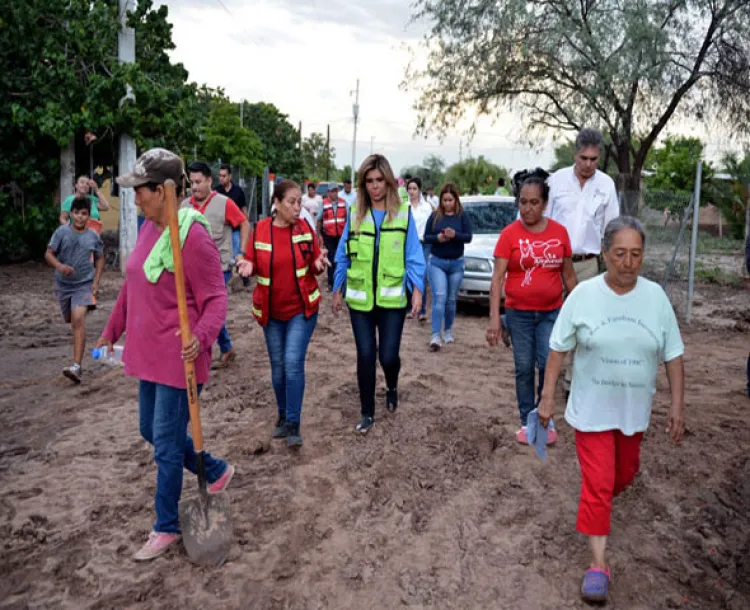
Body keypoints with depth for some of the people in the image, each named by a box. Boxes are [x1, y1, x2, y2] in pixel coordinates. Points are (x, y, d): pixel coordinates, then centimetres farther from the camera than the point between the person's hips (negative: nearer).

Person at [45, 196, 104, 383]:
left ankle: (76, 366, -24)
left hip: (84, 284, -2)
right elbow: (48, 254, -6)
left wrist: (96, 281, 2)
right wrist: (60, 266, -27)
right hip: (63, 284, 2)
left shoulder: (93, 236, -2)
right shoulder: (62, 232, -5)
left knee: (78, 319, -19)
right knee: (72, 321, 16)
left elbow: (99, 259, 11)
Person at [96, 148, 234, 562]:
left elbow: (216, 298, -19)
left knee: (167, 444, 4)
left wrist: (202, 337, -36)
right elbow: (131, 287, 16)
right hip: (148, 354, 9)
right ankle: (217, 472, 41)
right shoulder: (148, 228, 6)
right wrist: (111, 332, 22)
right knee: (152, 432, 21)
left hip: (178, 358, -9)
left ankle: (167, 527, 23)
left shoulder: (193, 235, -21)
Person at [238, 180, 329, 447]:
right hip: (271, 310, 2)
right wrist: (247, 267, -21)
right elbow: (252, 264, 2)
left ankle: (293, 425, 2)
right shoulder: (260, 230, -7)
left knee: (293, 363, -8)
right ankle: (283, 417, 31)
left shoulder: (304, 227, -6)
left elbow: (314, 263, 3)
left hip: (302, 308, -2)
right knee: (278, 365, 12)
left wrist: (319, 262, -19)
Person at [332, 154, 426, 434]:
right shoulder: (355, 213, 3)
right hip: (360, 299, 2)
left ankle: (392, 388, 36)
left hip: (392, 298, -1)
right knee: (365, 355, 4)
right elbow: (343, 255, 8)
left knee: (388, 355, 0)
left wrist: (417, 289, -10)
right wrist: (337, 290, 10)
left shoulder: (403, 213, -2)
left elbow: (413, 256, -1)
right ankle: (367, 413, 21)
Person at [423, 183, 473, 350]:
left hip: (456, 263, 1)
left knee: (451, 299, 10)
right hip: (436, 262, -1)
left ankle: (448, 331, 27)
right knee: (439, 297, -11)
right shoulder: (434, 216, 1)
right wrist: (437, 237, -19)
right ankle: (436, 335, -15)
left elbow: (468, 237, -9)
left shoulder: (463, 216, -1)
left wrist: (455, 235, -28)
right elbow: (426, 237, 1)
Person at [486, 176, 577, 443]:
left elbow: (568, 274, 7)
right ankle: (527, 422, 21)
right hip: (519, 313, -1)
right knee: (524, 368, 7)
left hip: (551, 312, 1)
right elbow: (497, 277, -11)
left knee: (548, 364, -5)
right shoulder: (510, 233, -8)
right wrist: (494, 318, -17)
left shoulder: (559, 232, -1)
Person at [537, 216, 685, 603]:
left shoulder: (655, 296, -5)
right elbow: (558, 350, -6)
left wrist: (677, 404, -2)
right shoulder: (583, 295, -11)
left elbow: (673, 355, 1)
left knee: (624, 474, 21)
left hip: (634, 410, 3)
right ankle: (598, 563, 8)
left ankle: (599, 505, 54)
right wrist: (547, 396, -6)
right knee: (597, 484, -3)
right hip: (591, 409, -3)